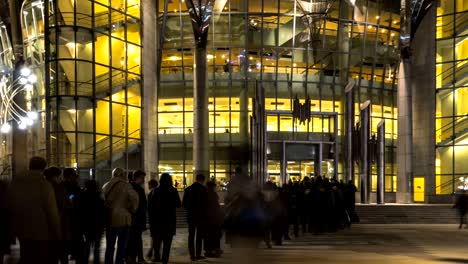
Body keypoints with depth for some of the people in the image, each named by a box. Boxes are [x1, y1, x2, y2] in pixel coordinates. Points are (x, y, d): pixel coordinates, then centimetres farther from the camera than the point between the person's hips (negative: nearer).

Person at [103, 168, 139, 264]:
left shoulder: (106, 186, 7)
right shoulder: (126, 185, -7)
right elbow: (134, 197, -18)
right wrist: (132, 210, -2)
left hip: (109, 219, 4)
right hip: (123, 219, -4)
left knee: (109, 246, 13)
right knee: (122, 247, 3)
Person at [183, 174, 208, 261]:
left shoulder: (188, 189, 2)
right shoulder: (203, 189, -10)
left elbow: (184, 204, 4)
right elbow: (205, 203, -10)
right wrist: (205, 213, 5)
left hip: (191, 216, 3)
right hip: (200, 216, -3)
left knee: (191, 236, 8)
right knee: (199, 236, 4)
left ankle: (192, 254, 6)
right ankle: (198, 254, 2)